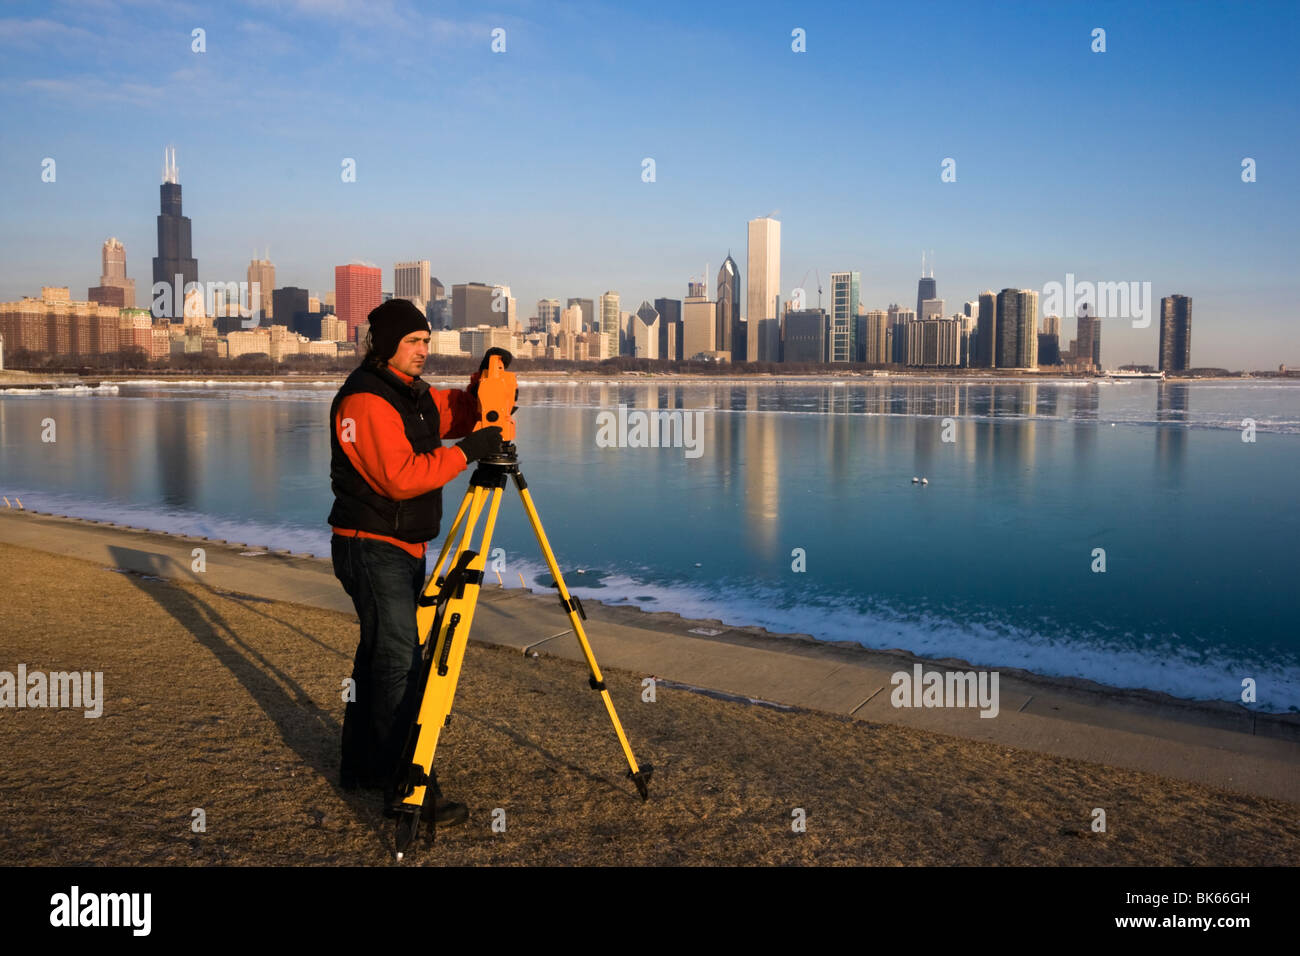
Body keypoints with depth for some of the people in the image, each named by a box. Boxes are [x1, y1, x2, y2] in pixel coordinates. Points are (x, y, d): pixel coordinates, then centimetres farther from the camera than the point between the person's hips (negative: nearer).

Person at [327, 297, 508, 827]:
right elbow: (400, 476, -26)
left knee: (380, 654, 16)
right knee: (399, 662, -10)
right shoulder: (365, 400, -17)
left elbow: (460, 412, 20)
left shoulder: (415, 394, 12)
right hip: (373, 548, -10)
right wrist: (467, 451, -26)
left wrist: (484, 382, 0)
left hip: (404, 548, 10)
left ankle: (362, 767, 29)